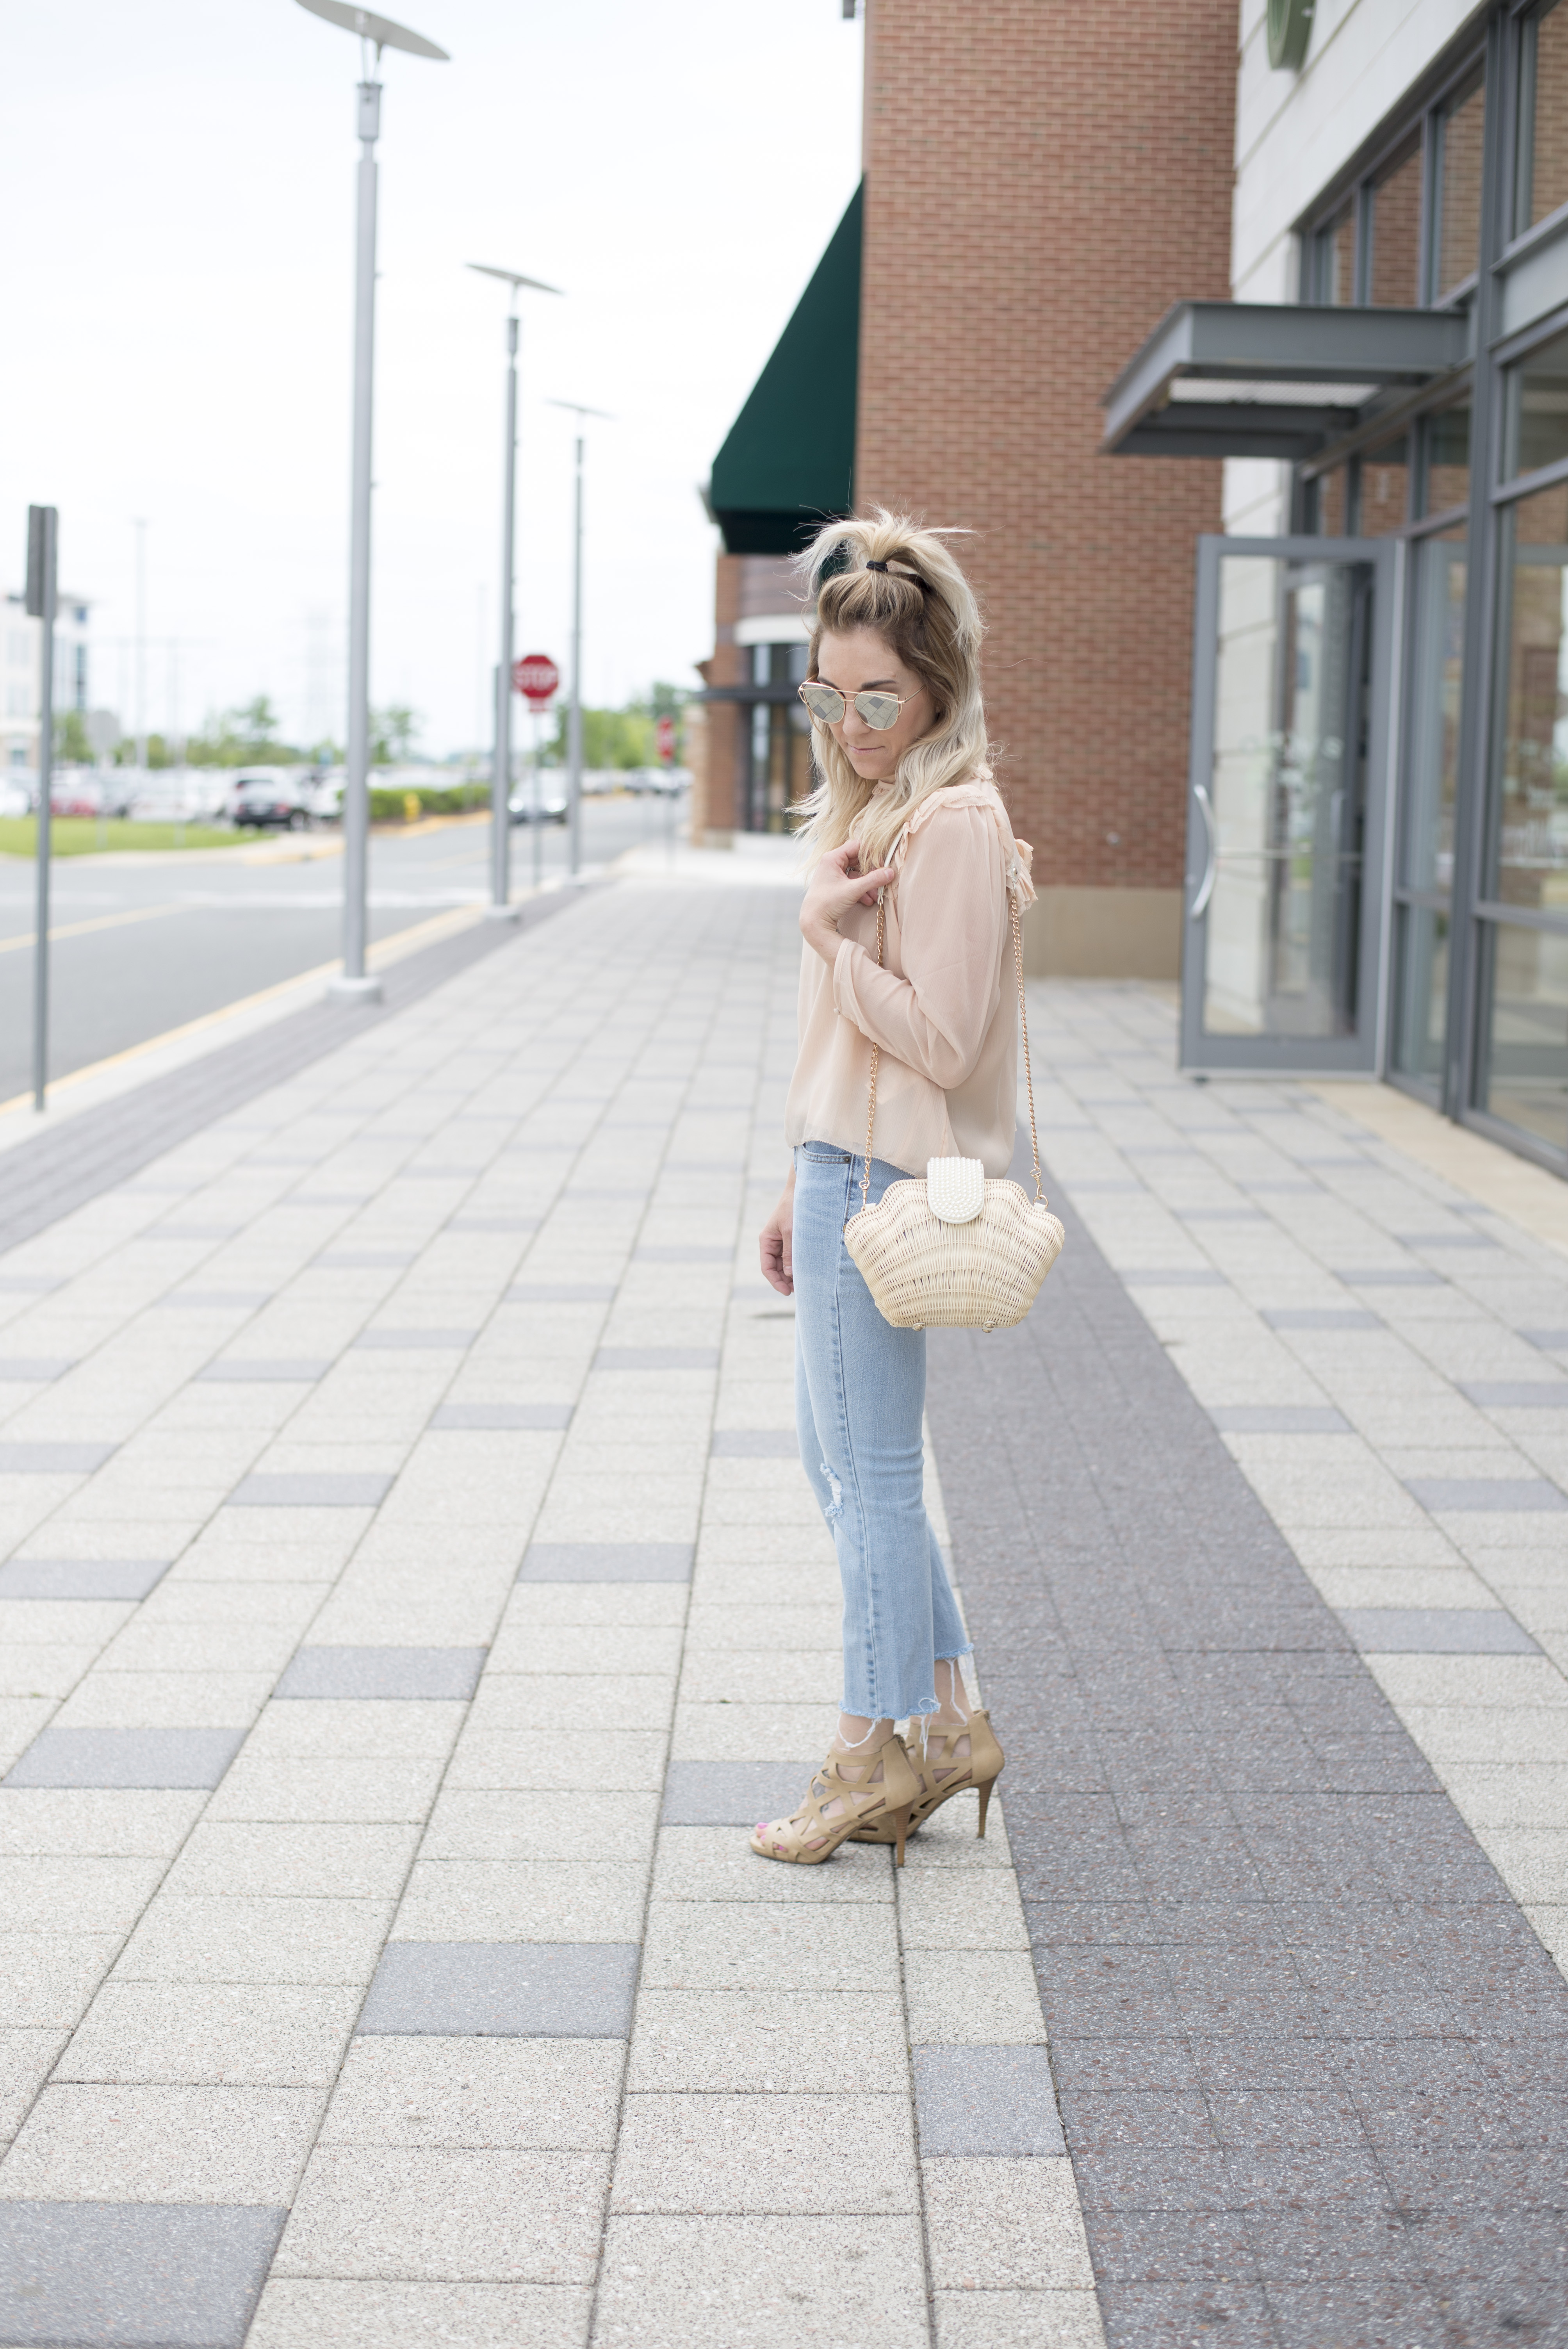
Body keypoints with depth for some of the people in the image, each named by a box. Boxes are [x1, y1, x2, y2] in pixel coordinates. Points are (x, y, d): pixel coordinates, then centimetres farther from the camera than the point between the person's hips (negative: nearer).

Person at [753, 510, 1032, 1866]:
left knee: (871, 1470, 1)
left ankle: (878, 1754, 14)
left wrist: (832, 936, -19)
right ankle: (945, 1722, 26)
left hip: (888, 1186, -10)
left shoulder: (953, 823, -16)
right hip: (847, 1168, 10)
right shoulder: (875, 807, 14)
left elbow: (939, 1041, -20)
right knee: (841, 1460, 16)